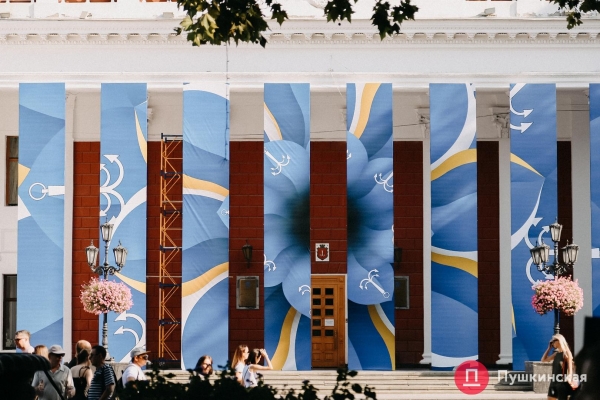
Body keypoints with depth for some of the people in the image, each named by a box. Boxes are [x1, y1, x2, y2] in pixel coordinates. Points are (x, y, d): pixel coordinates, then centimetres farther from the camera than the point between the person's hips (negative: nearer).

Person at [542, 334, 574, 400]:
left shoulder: (566, 353, -8)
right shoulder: (556, 354, 13)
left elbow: (570, 369, -12)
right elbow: (543, 360, 19)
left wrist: (569, 378, -31)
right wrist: (549, 348, 13)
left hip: (562, 382, -8)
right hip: (554, 381, 8)